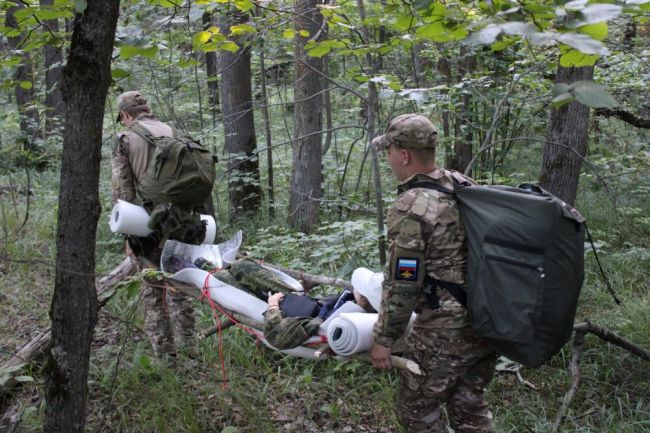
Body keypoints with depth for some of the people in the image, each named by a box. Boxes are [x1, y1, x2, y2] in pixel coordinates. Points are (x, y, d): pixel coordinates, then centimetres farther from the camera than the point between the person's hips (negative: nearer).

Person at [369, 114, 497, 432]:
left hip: (446, 331, -8)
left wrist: (383, 338, -7)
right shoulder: (463, 185, 4)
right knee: (469, 405, 22)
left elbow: (401, 285, -18)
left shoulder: (410, 209, -20)